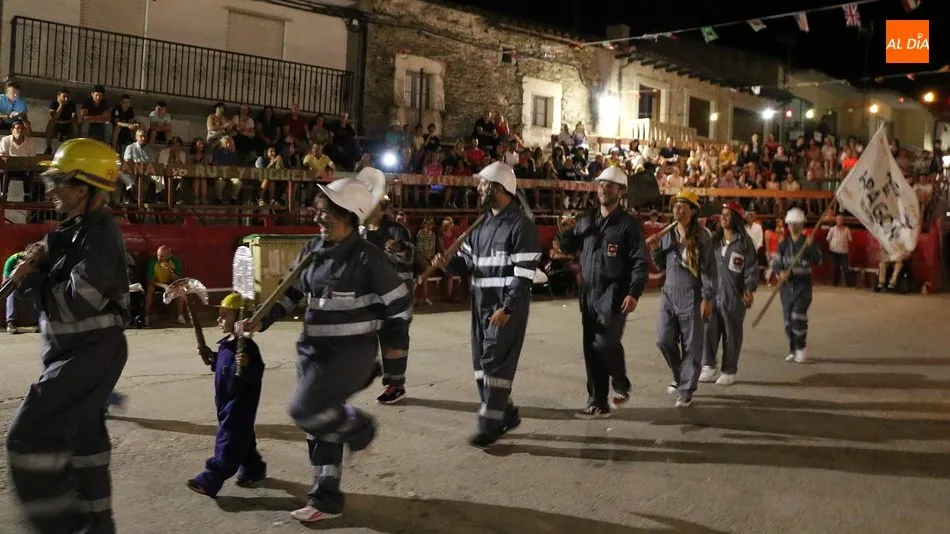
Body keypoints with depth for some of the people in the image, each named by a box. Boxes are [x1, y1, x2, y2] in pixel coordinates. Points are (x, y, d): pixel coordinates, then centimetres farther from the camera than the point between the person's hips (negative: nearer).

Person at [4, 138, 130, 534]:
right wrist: (40, 261, -5)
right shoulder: (76, 228, 10)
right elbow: (57, 285, 14)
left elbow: (77, 303, -26)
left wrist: (30, 280, -12)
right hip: (79, 351, 10)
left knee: (28, 436, -9)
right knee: (83, 435, 18)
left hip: (91, 353, -10)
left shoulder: (99, 235, -20)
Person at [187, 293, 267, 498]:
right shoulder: (225, 344, 8)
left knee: (228, 442, -4)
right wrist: (211, 358, 8)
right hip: (227, 402, 10)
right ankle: (253, 470, 34)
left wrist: (246, 365, -41)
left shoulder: (247, 347, -20)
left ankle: (210, 481, -2)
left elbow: (256, 376, -23)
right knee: (242, 439, 20)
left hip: (240, 404, -10)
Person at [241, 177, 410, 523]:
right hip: (313, 349, 7)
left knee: (305, 410, -19)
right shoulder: (314, 250, 5)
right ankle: (326, 500, 25)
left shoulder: (367, 257, -15)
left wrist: (394, 341, 2)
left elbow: (399, 302, -7)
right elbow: (292, 291, 13)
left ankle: (357, 426, 11)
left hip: (351, 351, -7)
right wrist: (262, 320, 2)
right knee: (320, 425, 11)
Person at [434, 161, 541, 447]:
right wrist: (448, 263, -7)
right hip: (481, 304, 9)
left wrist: (507, 308, -24)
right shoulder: (481, 224, 15)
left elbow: (524, 275, -17)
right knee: (481, 362, 12)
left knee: (496, 362, -6)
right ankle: (506, 414, 26)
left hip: (508, 307, -9)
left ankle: (489, 424, 2)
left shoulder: (521, 225, -11)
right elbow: (466, 260, 15)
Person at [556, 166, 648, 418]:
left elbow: (640, 262, -9)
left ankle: (621, 383, 12)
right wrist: (566, 232, -1)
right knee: (592, 350, 8)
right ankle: (598, 404, 17)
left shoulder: (629, 224, -5)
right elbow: (569, 248, 20)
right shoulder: (586, 220, 11)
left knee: (605, 343, -18)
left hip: (615, 294, -6)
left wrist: (634, 293, -20)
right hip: (589, 295, 6)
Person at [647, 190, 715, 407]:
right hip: (668, 294, 5)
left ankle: (686, 391, 11)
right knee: (664, 340, 6)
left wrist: (708, 298, -14)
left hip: (691, 297, -5)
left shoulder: (701, 237, -8)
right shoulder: (667, 234, 7)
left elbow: (709, 269, -9)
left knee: (691, 345, 2)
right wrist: (655, 250, -3)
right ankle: (679, 376, 31)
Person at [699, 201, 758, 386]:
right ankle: (709, 367, 7)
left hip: (734, 296, -4)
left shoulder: (745, 242, -4)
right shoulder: (715, 240, 12)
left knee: (731, 333, 5)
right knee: (709, 329, -2)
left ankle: (729, 371, 15)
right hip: (713, 293, 4)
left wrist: (749, 289, -15)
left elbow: (752, 267, -6)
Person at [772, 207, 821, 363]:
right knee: (788, 318, 7)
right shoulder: (783, 243, 6)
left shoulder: (808, 242, -2)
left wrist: (811, 246, -26)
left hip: (803, 284, -4)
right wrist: (781, 272, -20)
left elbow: (818, 261, -12)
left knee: (798, 316, -13)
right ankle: (793, 350, 20)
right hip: (786, 284, 4)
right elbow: (775, 262, 1)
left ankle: (801, 350, 0)